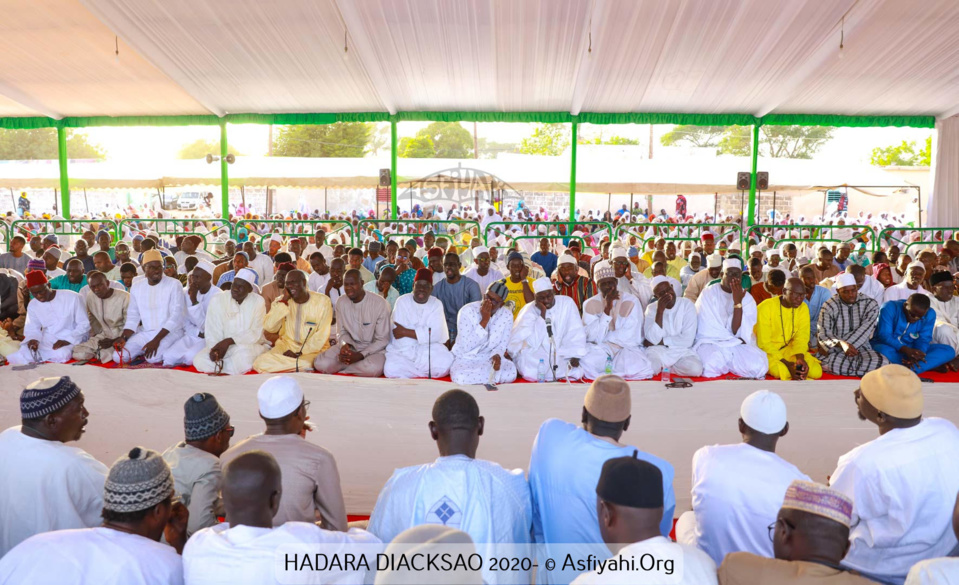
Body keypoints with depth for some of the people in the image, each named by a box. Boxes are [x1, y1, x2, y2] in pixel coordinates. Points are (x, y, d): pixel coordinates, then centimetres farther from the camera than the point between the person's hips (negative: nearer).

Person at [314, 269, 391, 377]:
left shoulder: (380, 303, -15)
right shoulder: (341, 302, 0)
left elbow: (382, 340, -10)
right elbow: (341, 331, 9)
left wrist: (360, 355, -22)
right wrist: (345, 344, -16)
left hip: (374, 348, -3)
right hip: (349, 346, 4)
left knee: (373, 368, -39)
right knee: (320, 363, -22)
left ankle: (339, 370, -11)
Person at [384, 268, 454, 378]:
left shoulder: (437, 304, 1)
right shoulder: (402, 301, -4)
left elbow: (435, 334, -13)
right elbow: (398, 335, -15)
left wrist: (406, 332, -17)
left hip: (430, 349, 1)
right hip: (403, 349, -1)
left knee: (446, 363, -27)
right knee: (391, 369, -30)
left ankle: (409, 372, -2)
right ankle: (428, 372, -6)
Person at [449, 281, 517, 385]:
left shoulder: (507, 315, -5)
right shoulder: (467, 311, -16)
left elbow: (502, 344, 2)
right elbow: (466, 347, -23)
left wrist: (497, 355, -22)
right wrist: (484, 320, -26)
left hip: (490, 358, 2)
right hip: (466, 358, -2)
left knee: (511, 373, -28)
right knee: (460, 378, -35)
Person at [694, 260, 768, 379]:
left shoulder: (747, 299, 6)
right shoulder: (708, 294, -1)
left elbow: (738, 332, -8)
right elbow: (707, 330, -9)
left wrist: (738, 302, -15)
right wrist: (734, 340, -6)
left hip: (738, 346, 3)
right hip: (711, 342, -3)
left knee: (758, 366, -27)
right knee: (711, 366, -36)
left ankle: (725, 364, 1)